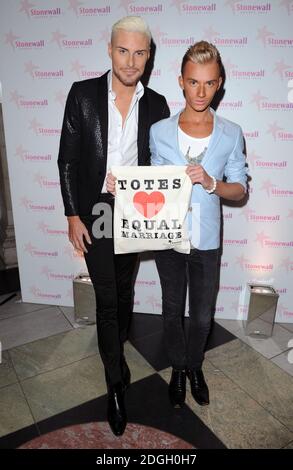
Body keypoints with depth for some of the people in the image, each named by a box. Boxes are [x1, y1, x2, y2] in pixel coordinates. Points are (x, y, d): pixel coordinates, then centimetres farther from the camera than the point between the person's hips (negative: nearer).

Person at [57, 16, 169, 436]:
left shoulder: (156, 104, 1)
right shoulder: (83, 94, -5)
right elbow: (68, 160, -4)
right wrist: (73, 216, -8)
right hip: (95, 211, -2)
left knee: (124, 292, 18)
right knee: (107, 299, 1)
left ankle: (116, 350, 47)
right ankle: (116, 385, 20)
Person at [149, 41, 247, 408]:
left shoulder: (230, 134, -4)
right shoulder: (159, 131, -4)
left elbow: (240, 188, -1)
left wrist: (211, 183, -20)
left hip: (207, 240, 0)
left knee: (202, 316, 14)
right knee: (172, 310, 16)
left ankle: (195, 367, 44)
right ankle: (178, 368, 43)